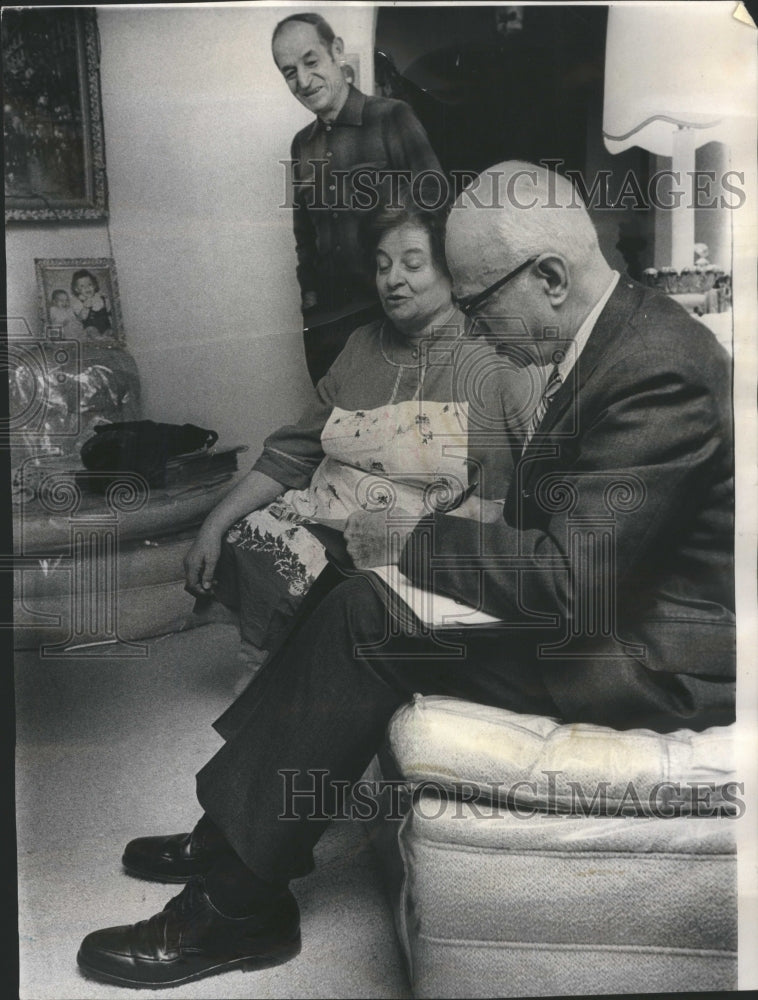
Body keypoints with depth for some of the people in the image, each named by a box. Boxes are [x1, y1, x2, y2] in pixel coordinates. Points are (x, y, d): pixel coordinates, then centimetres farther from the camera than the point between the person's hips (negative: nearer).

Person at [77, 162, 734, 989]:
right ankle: (241, 838, 13)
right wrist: (444, 540, -2)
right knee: (358, 599, 3)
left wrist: (414, 540, -18)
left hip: (658, 657, -9)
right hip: (602, 597, 10)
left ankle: (238, 905, -2)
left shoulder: (655, 373, -25)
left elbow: (571, 581, -29)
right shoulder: (610, 334, 6)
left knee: (367, 622, -17)